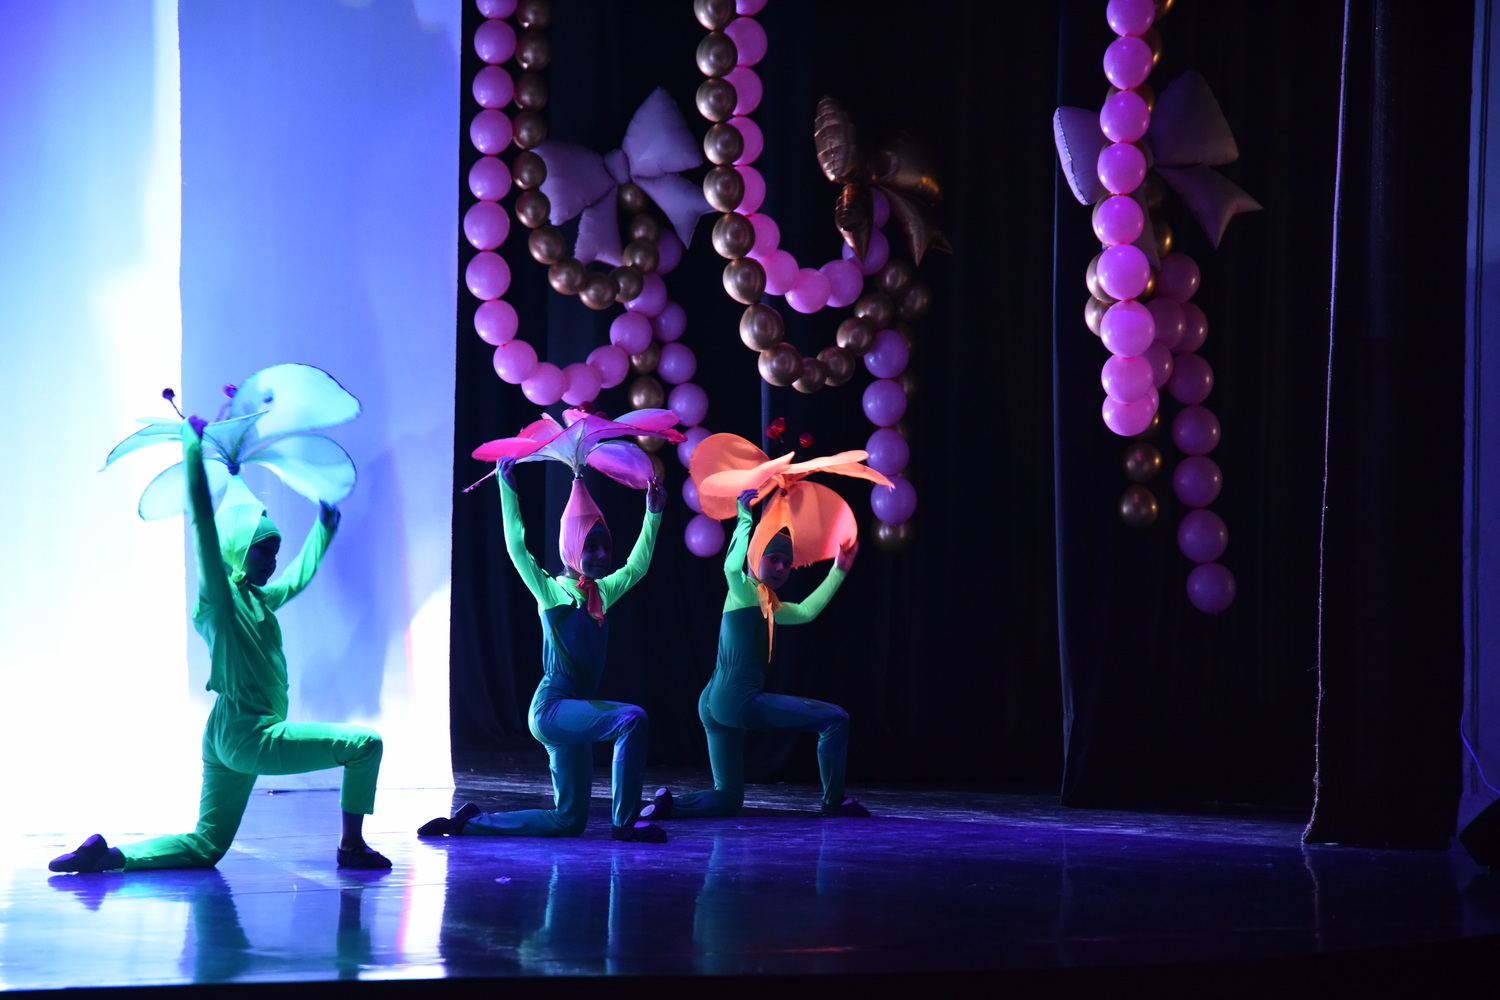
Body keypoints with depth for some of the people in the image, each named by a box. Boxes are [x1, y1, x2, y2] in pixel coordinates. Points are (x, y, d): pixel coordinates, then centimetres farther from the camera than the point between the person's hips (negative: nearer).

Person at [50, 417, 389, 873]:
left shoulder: (259, 599, 16)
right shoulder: (220, 597, -9)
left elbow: (300, 574, 37)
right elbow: (202, 521, -18)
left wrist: (325, 525, 47)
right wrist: (193, 445, -19)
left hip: (229, 738, 9)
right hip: (249, 736, -9)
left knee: (205, 846, 9)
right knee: (365, 742, -5)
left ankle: (108, 854, 0)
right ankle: (351, 848, -2)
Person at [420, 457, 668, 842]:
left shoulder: (601, 594, 13)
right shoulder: (552, 592, -4)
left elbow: (637, 565, 24)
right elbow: (517, 547, -11)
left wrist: (653, 513, 20)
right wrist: (508, 488, -11)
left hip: (575, 710, 8)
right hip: (552, 706, -8)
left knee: (569, 821, 6)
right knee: (632, 718, -30)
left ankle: (470, 822, 17)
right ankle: (624, 822, -25)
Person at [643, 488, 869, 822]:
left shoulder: (767, 605, 21)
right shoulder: (744, 591, -4)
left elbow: (806, 611, 28)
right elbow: (732, 565, -24)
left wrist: (839, 570, 28)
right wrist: (746, 517, -26)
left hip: (717, 704, 10)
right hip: (737, 698, -10)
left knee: (727, 799, 9)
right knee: (835, 719, -6)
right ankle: (834, 801, 2)